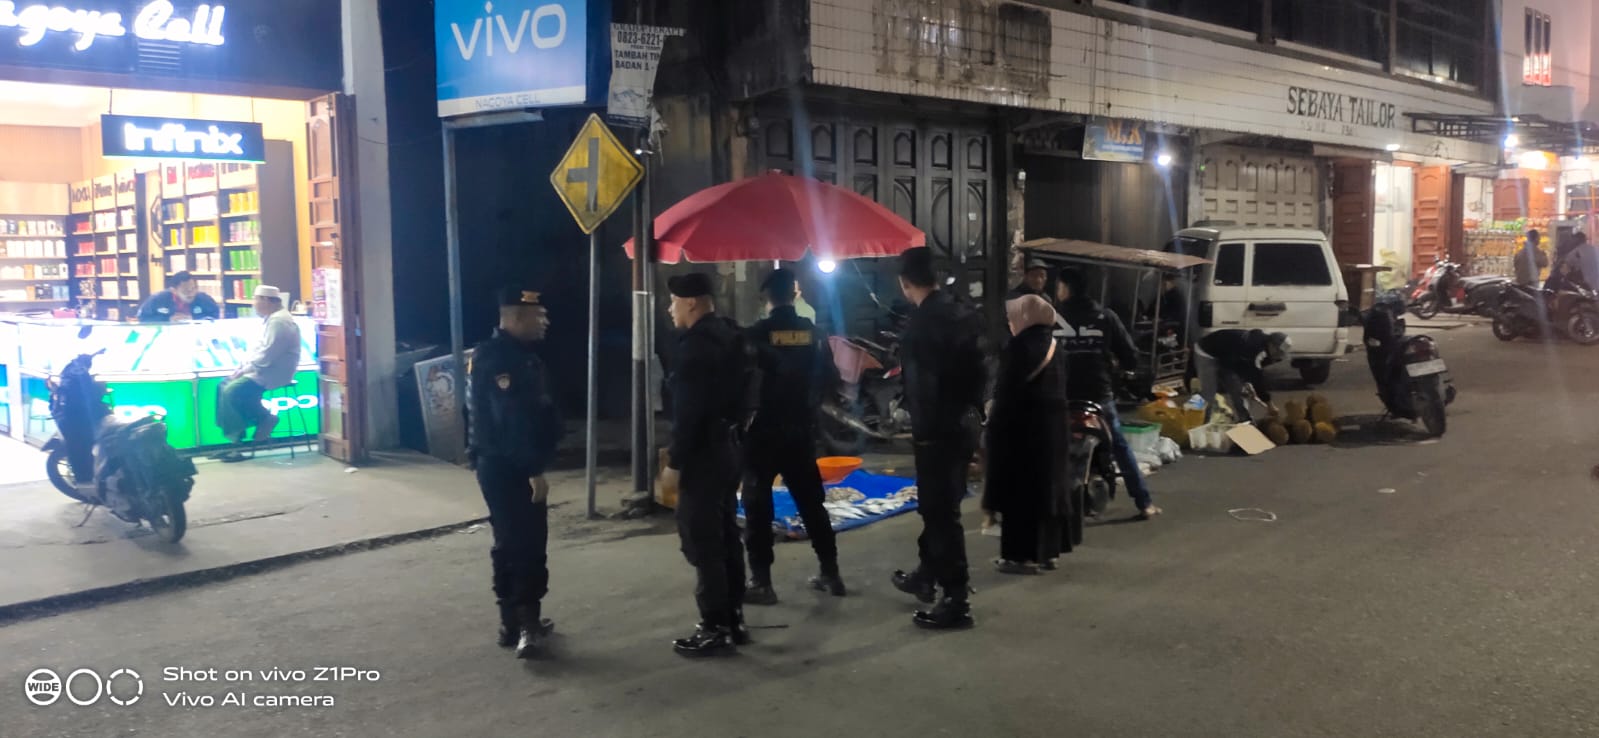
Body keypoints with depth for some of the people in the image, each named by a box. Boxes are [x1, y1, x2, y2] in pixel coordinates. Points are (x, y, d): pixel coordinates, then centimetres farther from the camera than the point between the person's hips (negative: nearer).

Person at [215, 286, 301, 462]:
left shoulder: (278, 321, -18)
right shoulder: (271, 319, 16)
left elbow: (266, 356, -23)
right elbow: (259, 349, 20)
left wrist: (244, 370, -14)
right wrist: (242, 367, 8)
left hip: (273, 374, -11)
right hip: (265, 370, 11)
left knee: (233, 391, -21)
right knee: (226, 387, 3)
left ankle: (264, 419, -3)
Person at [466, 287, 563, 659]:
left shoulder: (515, 354, 16)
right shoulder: (499, 358, -18)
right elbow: (514, 420, -25)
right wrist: (534, 470, -26)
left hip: (507, 465, 11)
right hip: (507, 467, -11)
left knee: (512, 542, 15)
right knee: (527, 545, -10)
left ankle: (517, 620, 23)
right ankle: (525, 623, -9)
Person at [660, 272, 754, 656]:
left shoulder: (695, 343, -18)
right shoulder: (729, 336, 11)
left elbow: (687, 410, -22)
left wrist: (675, 461, -17)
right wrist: (731, 432, 18)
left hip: (703, 454, -10)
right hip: (727, 448, 10)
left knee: (702, 543, -4)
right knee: (725, 537, 14)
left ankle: (715, 629, 0)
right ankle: (733, 620, 21)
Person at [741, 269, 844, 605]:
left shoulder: (757, 333, -12)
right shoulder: (811, 331, 2)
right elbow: (821, 378, 6)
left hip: (763, 430, -5)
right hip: (800, 429, 5)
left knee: (758, 506, 1)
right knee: (811, 502, 14)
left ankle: (761, 582, -1)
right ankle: (830, 573, 19)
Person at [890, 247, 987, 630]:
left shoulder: (921, 321, -17)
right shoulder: (965, 313, 7)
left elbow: (922, 383, -20)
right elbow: (979, 369, 11)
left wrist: (921, 427, -11)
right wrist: (972, 409, 15)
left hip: (938, 430, -9)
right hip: (965, 422, 9)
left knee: (941, 512, -1)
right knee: (938, 505, 22)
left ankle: (956, 600, 3)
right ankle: (927, 575, 38)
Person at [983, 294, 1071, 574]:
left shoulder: (1019, 348, -15)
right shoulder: (1055, 347, 10)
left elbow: (1006, 393, -17)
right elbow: (1060, 390, 13)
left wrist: (995, 426, -8)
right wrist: (1052, 417, 18)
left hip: (1022, 427, -8)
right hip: (1054, 426, 8)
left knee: (1020, 491, -2)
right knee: (1047, 488, 13)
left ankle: (1023, 555, 0)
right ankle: (1047, 551, 19)